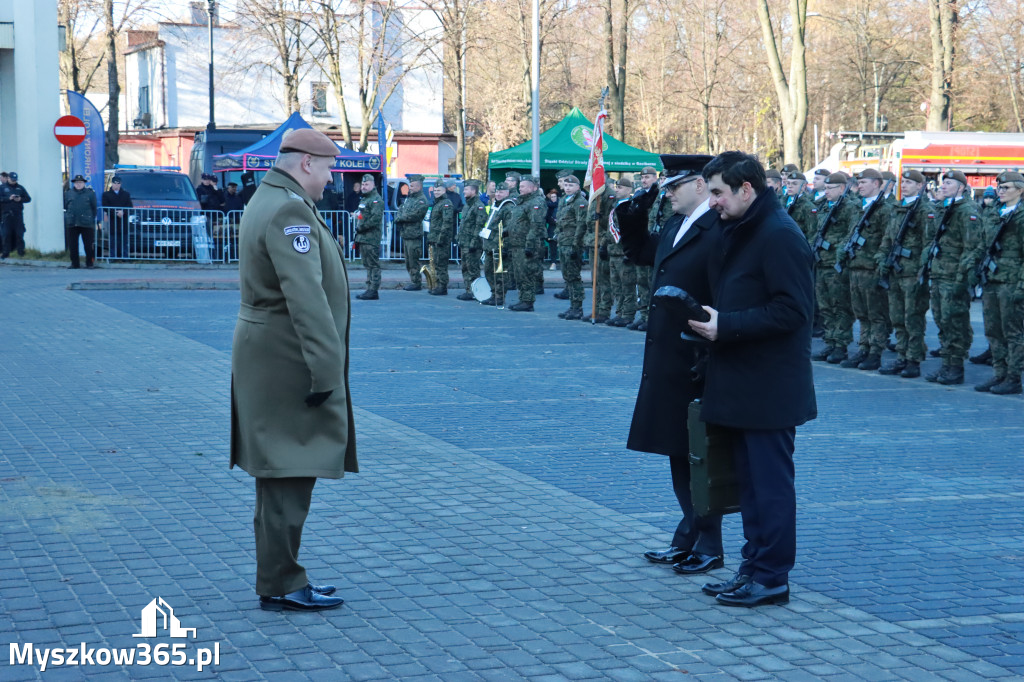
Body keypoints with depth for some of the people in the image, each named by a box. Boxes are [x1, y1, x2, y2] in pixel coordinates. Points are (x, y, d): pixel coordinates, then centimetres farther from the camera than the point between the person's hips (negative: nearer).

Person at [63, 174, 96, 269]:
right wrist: (67, 218, 10)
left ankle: (90, 263, 10)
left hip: (86, 223, -2)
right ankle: (75, 264, 12)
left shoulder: (90, 193, 6)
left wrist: (92, 219, 4)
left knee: (88, 244, -1)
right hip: (72, 224, 2)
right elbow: (65, 208, 16)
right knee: (72, 244, 3)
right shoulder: (68, 194, 11)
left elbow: (94, 208, 8)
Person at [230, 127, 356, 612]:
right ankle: (280, 586, 2)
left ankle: (279, 578, 24)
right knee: (290, 476, -4)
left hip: (268, 357, 11)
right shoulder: (290, 210, -18)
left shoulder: (267, 200, 17)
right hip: (286, 361, -11)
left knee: (281, 475, 16)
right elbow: (306, 297, -25)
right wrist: (325, 368, -26)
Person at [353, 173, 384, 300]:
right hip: (362, 238, 10)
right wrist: (358, 231, 14)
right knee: (367, 265, 12)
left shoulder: (376, 200, -10)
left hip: (371, 239, -10)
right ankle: (369, 289, 17)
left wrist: (361, 227, -15)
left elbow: (375, 218, -21)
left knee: (373, 265, -8)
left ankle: (373, 290, -9)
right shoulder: (364, 200, 22)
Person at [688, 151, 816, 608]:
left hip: (768, 387, -10)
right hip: (740, 382, 10)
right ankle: (754, 567, 23)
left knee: (770, 481, -2)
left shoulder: (780, 236, -16)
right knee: (750, 480, 15)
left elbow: (792, 310, -21)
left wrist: (726, 326, -20)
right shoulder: (737, 231, 15)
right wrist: (713, 319, 7)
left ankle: (771, 577, 5)